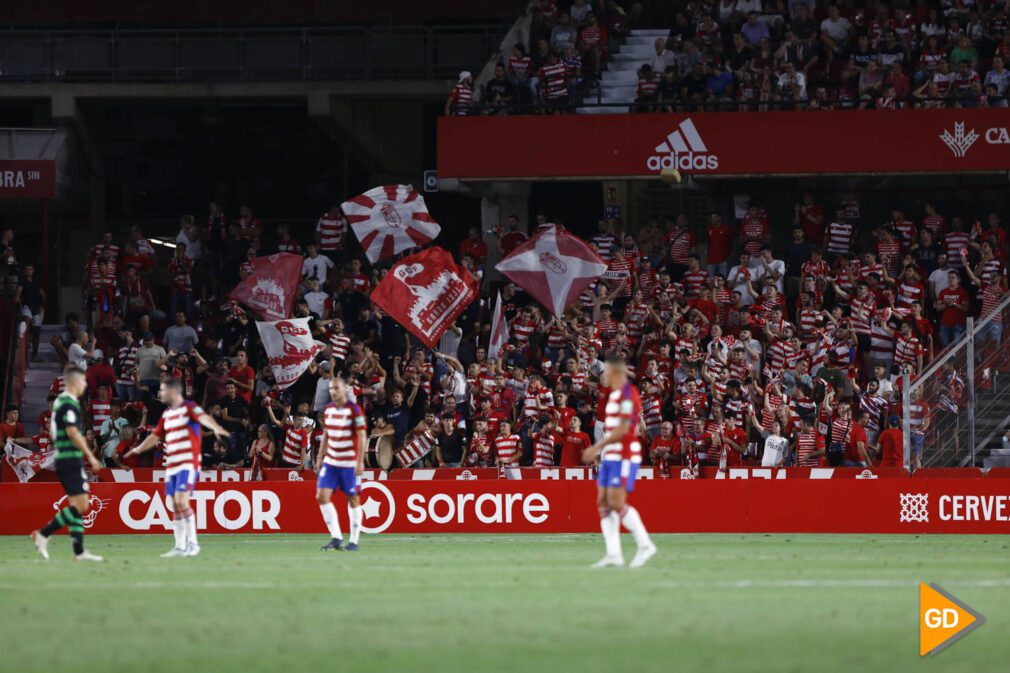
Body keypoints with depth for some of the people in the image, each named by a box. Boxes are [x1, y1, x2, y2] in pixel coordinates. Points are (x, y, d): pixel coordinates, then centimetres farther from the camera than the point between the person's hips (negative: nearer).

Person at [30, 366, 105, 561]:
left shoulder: (59, 402, 16)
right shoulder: (69, 404, -13)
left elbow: (53, 432, 21)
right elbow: (72, 432, -21)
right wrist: (90, 455, -16)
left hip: (63, 459, 10)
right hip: (71, 460, -10)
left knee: (77, 505, 8)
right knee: (80, 506, -10)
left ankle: (79, 551, 5)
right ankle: (43, 534, -9)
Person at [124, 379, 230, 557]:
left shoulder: (189, 408, -7)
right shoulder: (167, 414, 18)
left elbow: (203, 417, -26)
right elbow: (156, 436, 30)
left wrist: (215, 427, -46)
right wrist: (138, 449, 38)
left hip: (188, 464, -8)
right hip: (172, 465, 8)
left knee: (181, 501, -17)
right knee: (175, 506, 5)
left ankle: (192, 544, -11)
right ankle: (180, 547, 9)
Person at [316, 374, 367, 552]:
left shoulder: (354, 410, -9)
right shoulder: (328, 409, 9)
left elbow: (362, 437, -10)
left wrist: (360, 461, -16)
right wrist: (320, 458, 15)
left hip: (349, 463, -6)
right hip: (330, 462, 6)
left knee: (353, 499, 1)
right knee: (322, 496, -7)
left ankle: (354, 541, 9)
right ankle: (336, 538, -1)